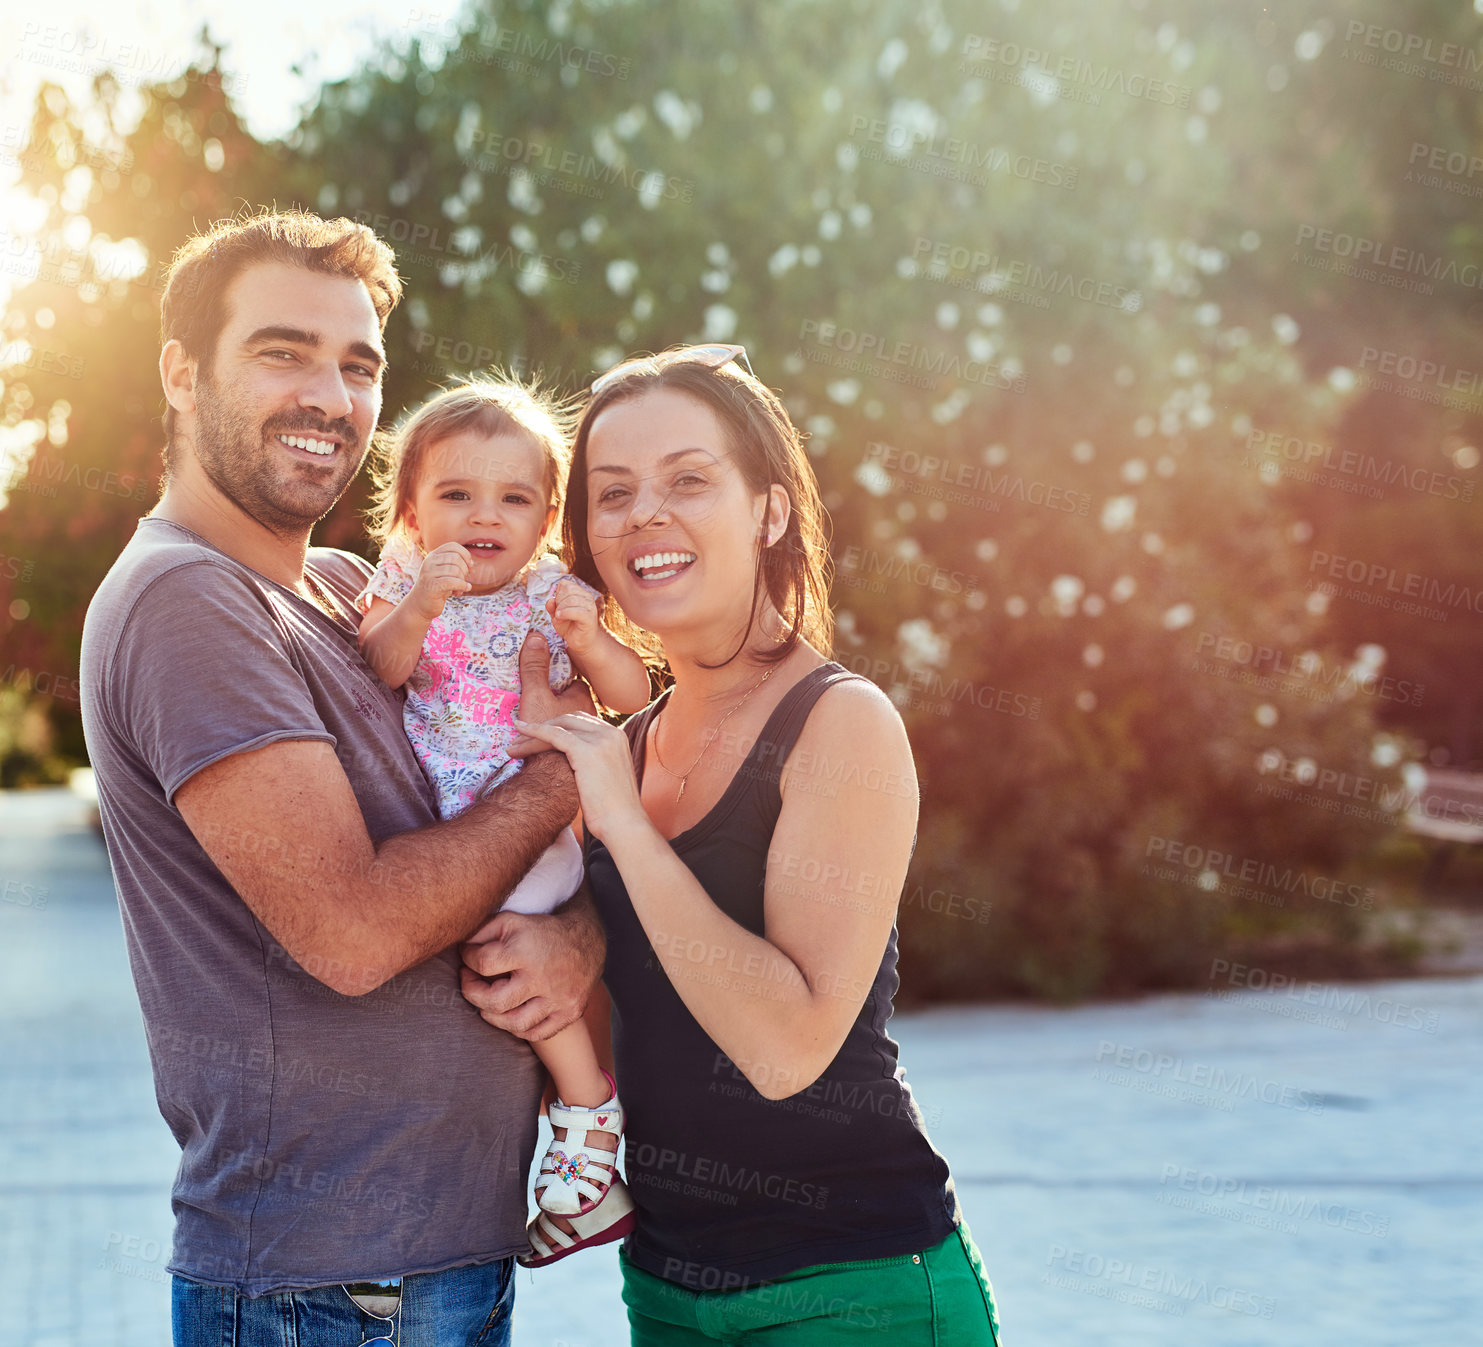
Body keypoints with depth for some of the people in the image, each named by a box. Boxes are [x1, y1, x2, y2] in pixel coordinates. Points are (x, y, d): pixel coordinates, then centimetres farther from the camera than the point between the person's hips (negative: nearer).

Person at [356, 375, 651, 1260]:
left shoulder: (554, 593, 1)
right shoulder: (402, 583, 4)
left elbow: (633, 697, -1)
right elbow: (374, 674, -12)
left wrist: (590, 639, -19)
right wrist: (418, 607, -27)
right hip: (434, 821, 3)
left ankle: (588, 1106, -4)